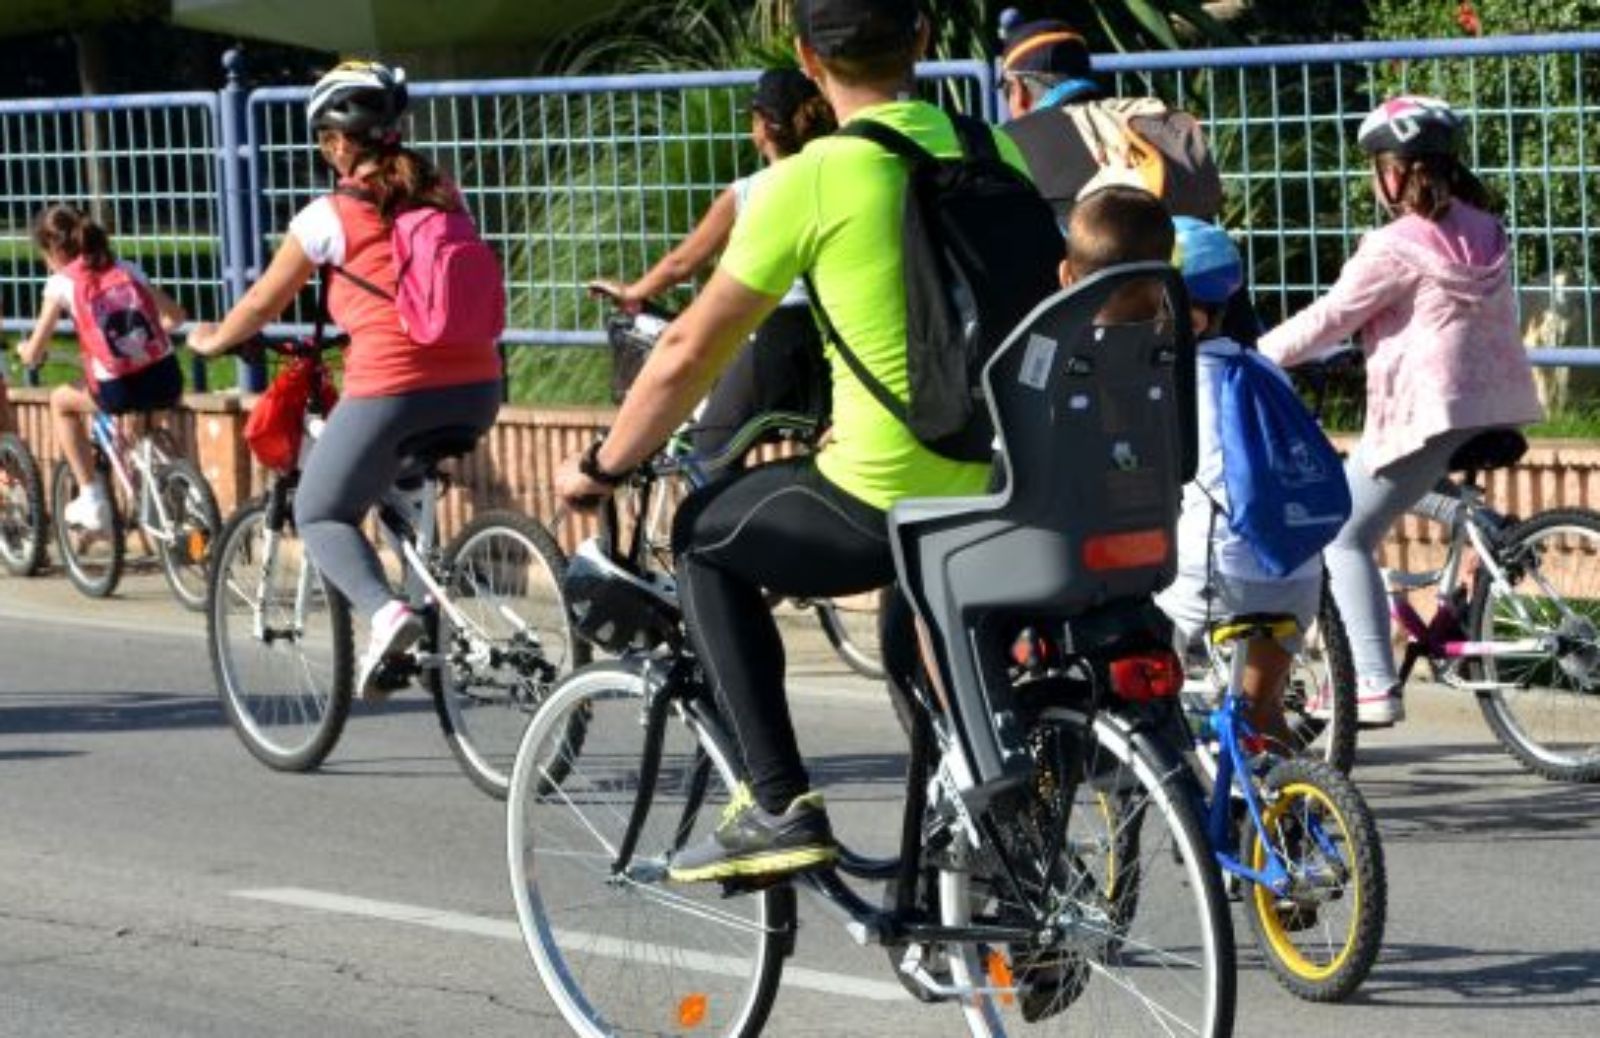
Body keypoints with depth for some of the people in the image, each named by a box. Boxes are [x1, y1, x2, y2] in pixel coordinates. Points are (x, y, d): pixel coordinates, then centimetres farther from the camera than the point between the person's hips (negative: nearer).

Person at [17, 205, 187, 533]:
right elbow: (176, 316, 20)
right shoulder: (126, 269, 17)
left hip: (120, 392, -4)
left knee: (61, 401, 27)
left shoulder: (61, 283, 4)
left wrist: (25, 349, 30)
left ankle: (91, 498, 21)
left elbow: (32, 356, 6)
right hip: (166, 381, 4)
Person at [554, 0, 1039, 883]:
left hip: (886, 504, -6)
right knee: (920, 652, 33)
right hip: (1011, 497, 6)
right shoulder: (995, 155, 8)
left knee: (705, 536, 20)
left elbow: (691, 352, 0)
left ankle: (779, 806, 12)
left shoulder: (809, 181, -8)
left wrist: (601, 468, 16)